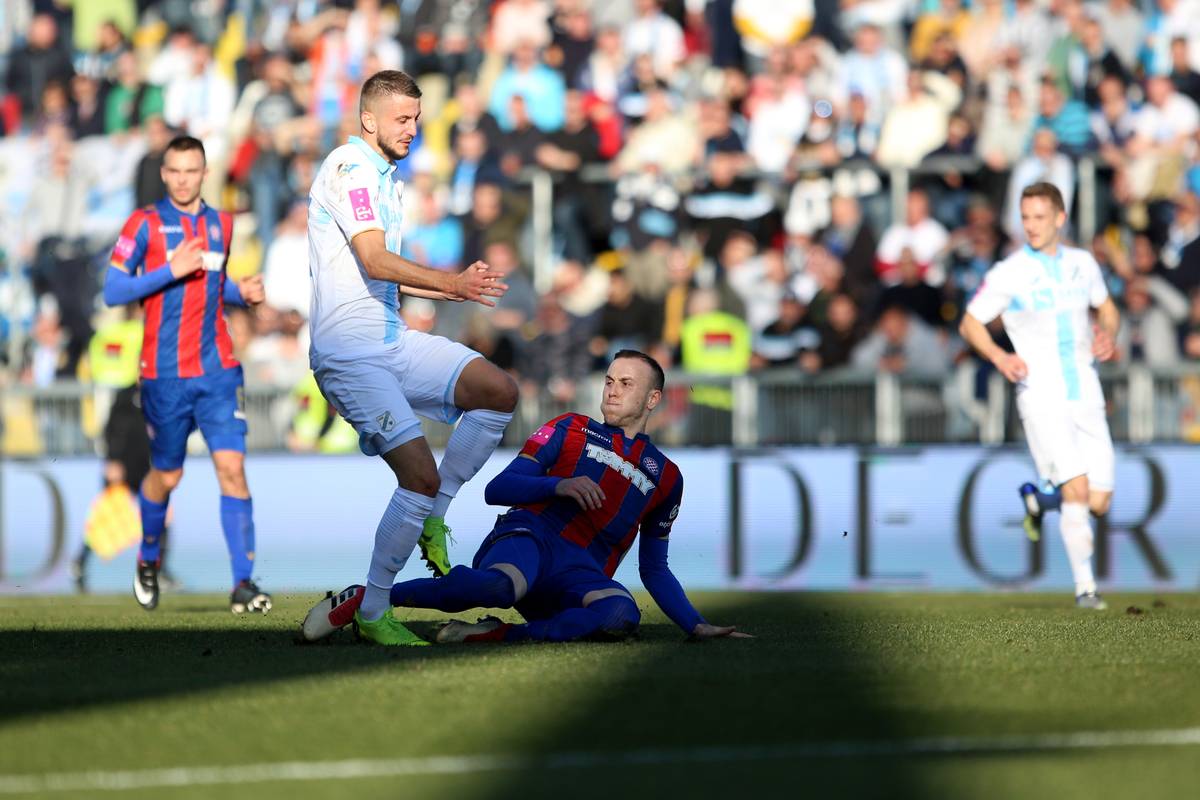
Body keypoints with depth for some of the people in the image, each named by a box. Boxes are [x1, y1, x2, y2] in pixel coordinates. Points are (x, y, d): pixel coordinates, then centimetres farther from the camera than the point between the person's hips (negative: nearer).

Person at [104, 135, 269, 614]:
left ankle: (243, 583, -12)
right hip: (165, 373, -3)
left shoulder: (221, 225, 11)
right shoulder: (144, 225, -3)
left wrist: (242, 292, 4)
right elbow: (112, 292, -6)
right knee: (167, 476, 8)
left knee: (231, 465, -11)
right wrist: (170, 271, -18)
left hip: (217, 368, 3)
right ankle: (148, 561, 36)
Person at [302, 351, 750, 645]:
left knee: (622, 613, -37)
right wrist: (559, 485, -8)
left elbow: (654, 570, 31)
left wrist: (696, 626, 19)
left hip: (582, 576, 2)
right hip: (532, 535, -2)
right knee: (500, 586, -42)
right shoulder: (571, 431, 19)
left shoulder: (666, 477, 26)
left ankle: (494, 636, -38)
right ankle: (361, 598, -31)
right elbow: (497, 490, 9)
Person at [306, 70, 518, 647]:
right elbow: (375, 261, -21)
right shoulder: (350, 167, -11)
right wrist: (451, 283, -24)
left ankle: (430, 518, 6)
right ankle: (372, 613, -3)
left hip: (393, 340, 9)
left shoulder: (388, 177, 20)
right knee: (422, 475, -17)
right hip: (349, 354, -9)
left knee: (499, 391, -5)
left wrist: (455, 288, 13)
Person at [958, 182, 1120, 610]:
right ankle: (1084, 586, -9)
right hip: (1042, 400, -4)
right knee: (1076, 489, -18)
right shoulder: (1008, 274, -6)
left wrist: (1108, 336, 0)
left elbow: (1107, 308, 23)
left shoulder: (1082, 264, 7)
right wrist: (999, 357, -17)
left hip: (1086, 397, 4)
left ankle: (1039, 498, 32)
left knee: (1098, 502, 1)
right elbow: (970, 323, 1)